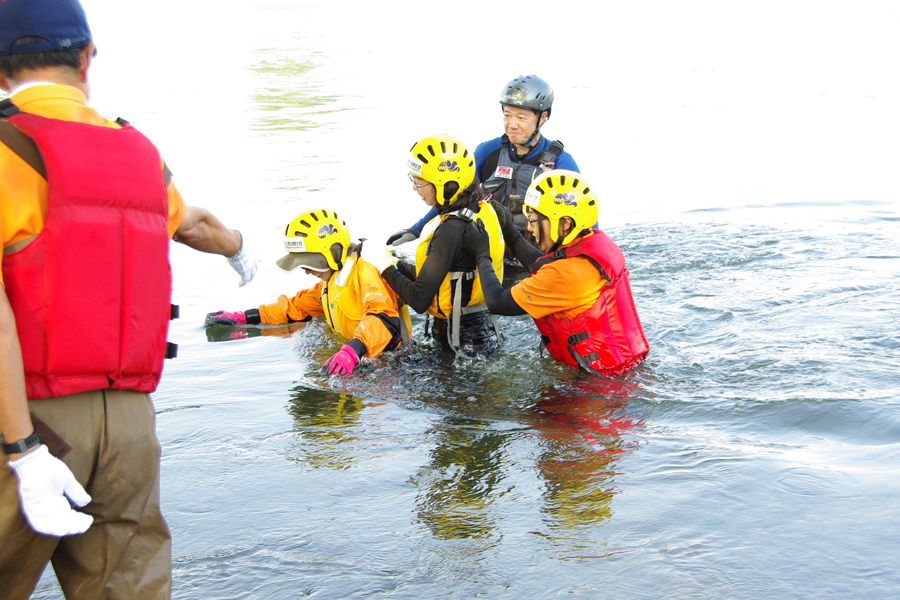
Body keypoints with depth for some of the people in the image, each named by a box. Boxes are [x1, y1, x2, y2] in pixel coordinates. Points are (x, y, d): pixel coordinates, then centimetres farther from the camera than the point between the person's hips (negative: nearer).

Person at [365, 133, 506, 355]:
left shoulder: (451, 232, -25)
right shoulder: (483, 210, 3)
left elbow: (420, 301, -21)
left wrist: (385, 267, -8)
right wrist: (398, 265, 12)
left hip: (462, 339, -9)